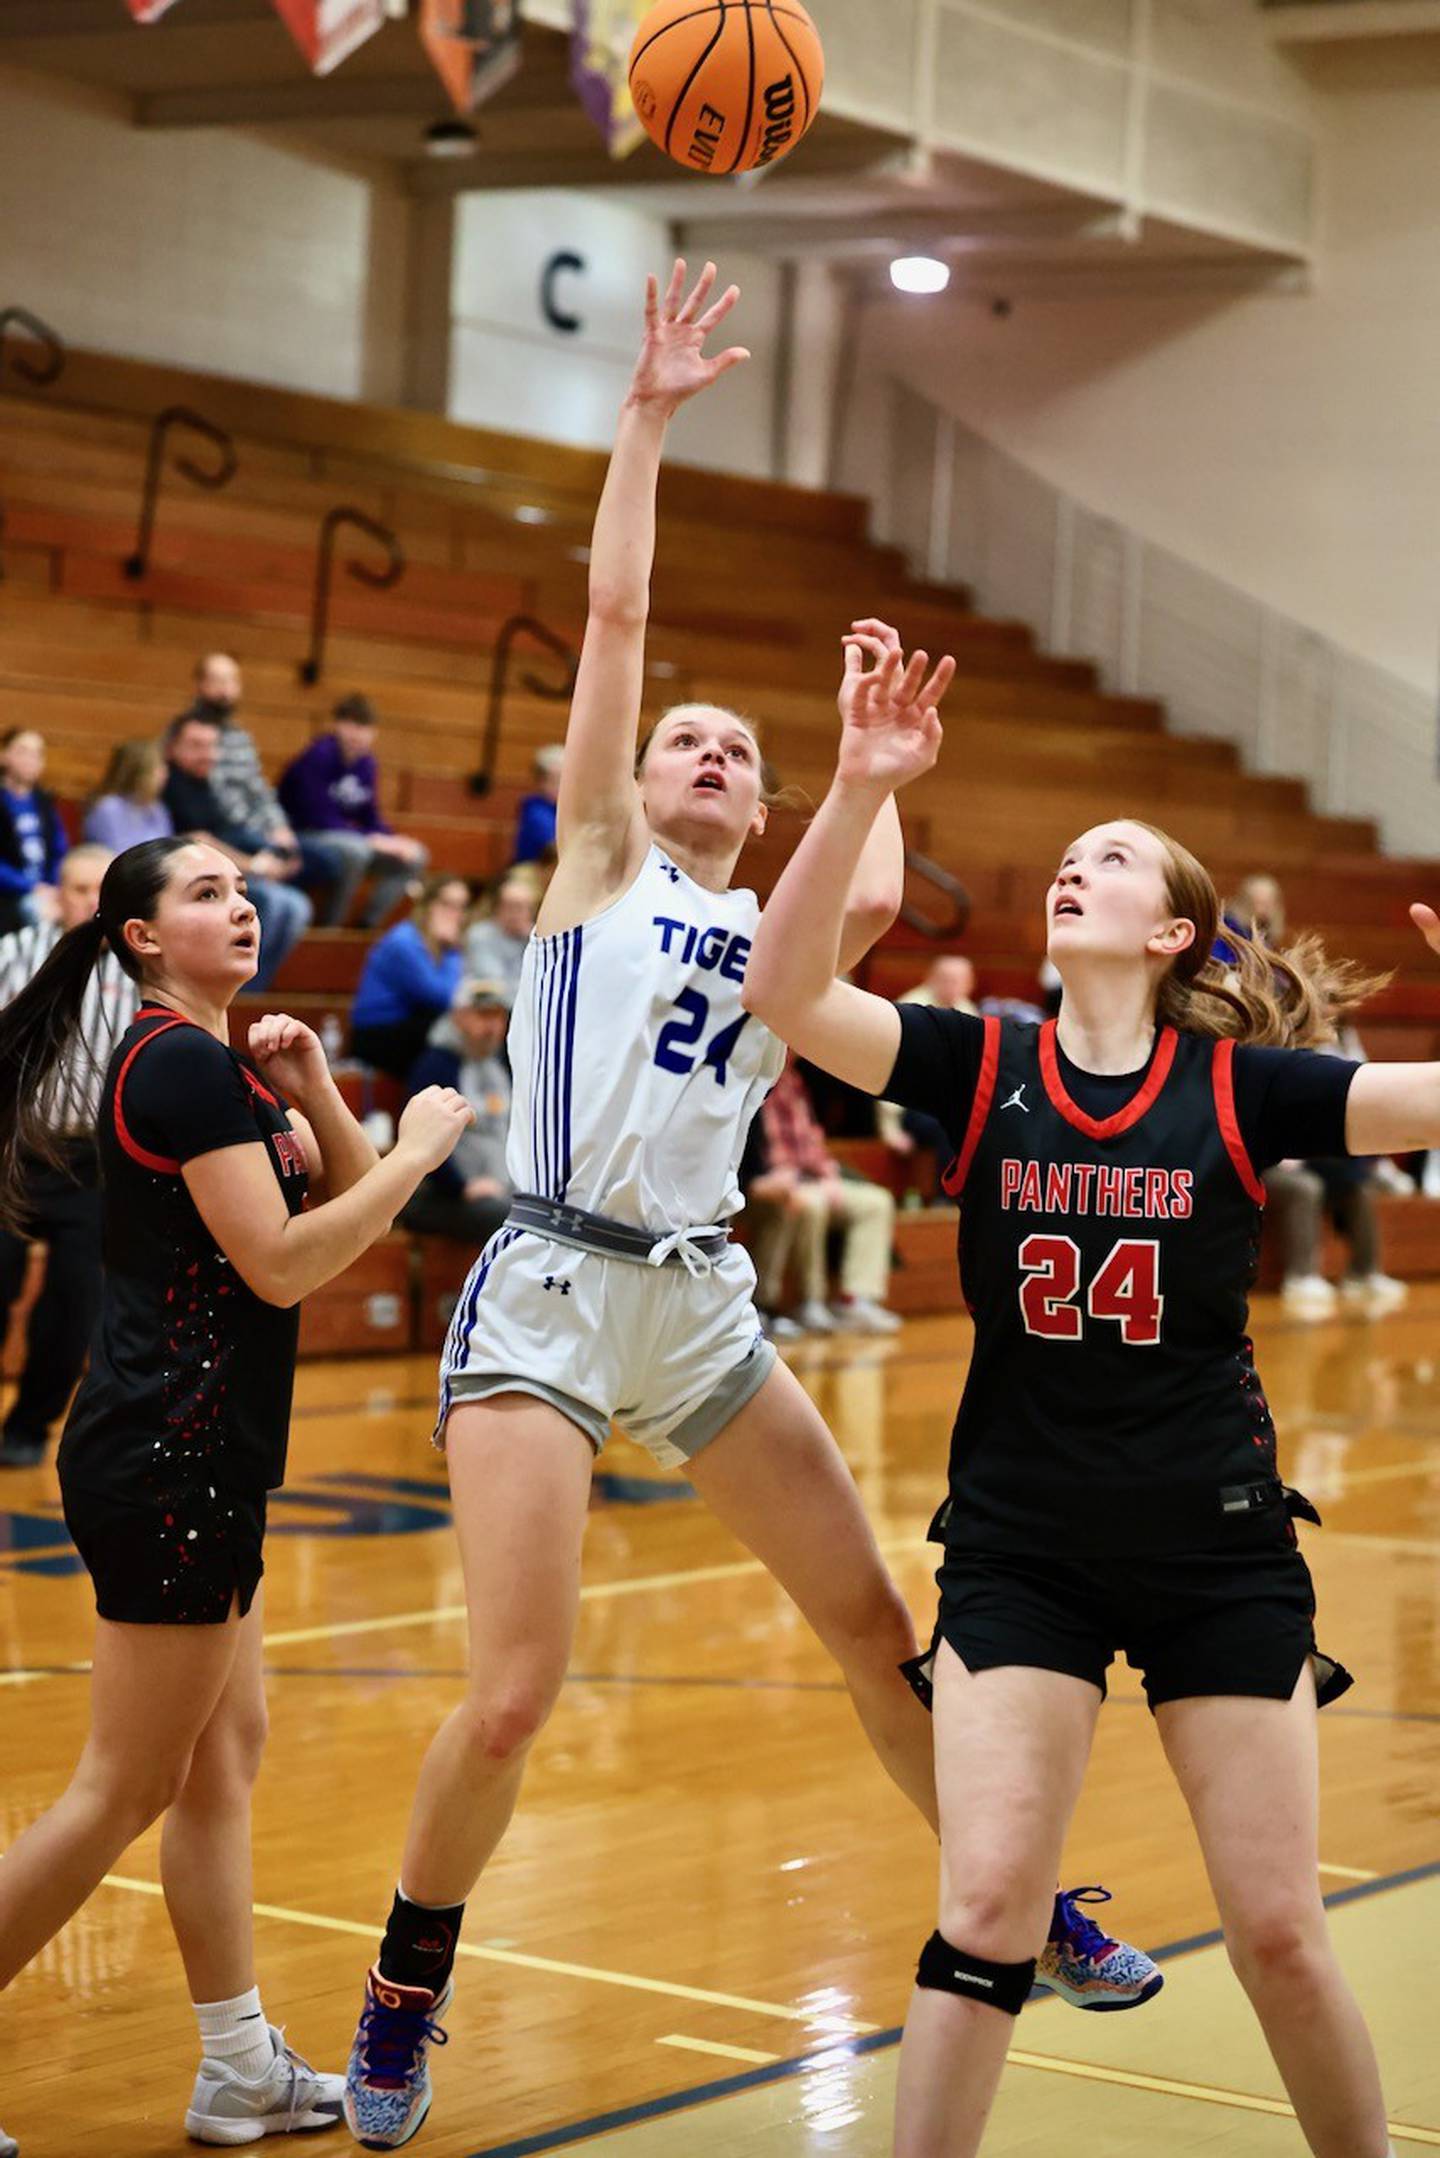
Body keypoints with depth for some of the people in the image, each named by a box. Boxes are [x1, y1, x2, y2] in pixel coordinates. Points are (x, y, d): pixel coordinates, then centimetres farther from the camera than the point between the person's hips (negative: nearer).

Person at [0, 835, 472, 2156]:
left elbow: (344, 1209, 17)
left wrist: (313, 1099, 1)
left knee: (222, 1759, 13)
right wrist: (418, 1151, -13)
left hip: (196, 1462, 10)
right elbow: (282, 1264, -20)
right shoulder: (183, 1064, -15)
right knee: (127, 1789, -5)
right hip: (170, 1461, -10)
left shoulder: (221, 1059, 16)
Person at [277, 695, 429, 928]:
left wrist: (392, 840, -11)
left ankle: (370, 927, 0)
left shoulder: (366, 764, 4)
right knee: (355, 850, -38)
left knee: (414, 857, -2)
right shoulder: (317, 757, -19)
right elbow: (319, 817, -22)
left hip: (344, 838, 8)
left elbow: (371, 818, 10)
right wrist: (371, 839, -23)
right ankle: (330, 927, -21)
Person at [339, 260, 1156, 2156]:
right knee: (514, 1695, -10)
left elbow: (874, 900, -6)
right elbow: (616, 613, 1)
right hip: (548, 1296, -5)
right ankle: (403, 2001, 11)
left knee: (877, 1624, 9)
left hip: (701, 1304, 5)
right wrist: (647, 417, 0)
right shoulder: (599, 861, 9)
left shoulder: (779, 928, 18)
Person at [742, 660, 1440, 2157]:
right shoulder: (982, 1068, -2)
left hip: (1218, 1549, 0)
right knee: (985, 1906, -8)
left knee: (1279, 1934, 4)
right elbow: (785, 991, -16)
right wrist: (858, 796, -26)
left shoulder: (1241, 1087, -4)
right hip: (1021, 1550, 1)